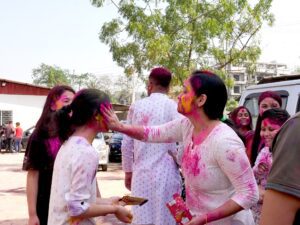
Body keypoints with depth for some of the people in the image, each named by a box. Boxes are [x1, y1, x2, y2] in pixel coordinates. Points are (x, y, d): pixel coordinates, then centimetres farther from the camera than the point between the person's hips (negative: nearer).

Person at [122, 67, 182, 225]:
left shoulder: (136, 107, 5)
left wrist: (128, 171, 19)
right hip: (165, 174, -3)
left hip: (141, 174, 3)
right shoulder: (173, 107, -6)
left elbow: (127, 144, 8)